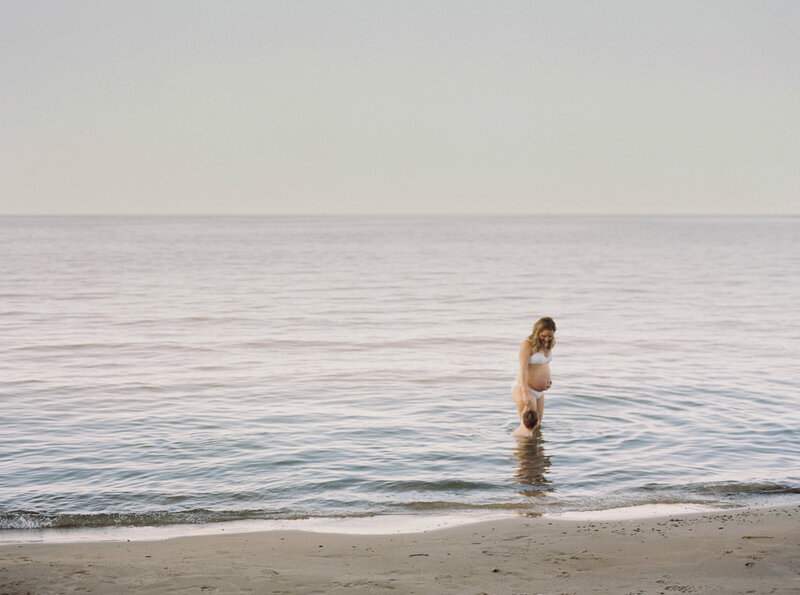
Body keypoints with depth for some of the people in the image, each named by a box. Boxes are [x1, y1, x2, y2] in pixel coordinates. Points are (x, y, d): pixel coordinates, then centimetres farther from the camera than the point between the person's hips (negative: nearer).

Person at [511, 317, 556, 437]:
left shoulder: (547, 344, 5)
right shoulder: (528, 344, -18)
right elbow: (523, 369, -24)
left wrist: (549, 378, 5)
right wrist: (525, 393, -31)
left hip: (539, 391, 9)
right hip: (523, 388, -9)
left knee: (537, 426, 17)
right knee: (527, 427, -15)